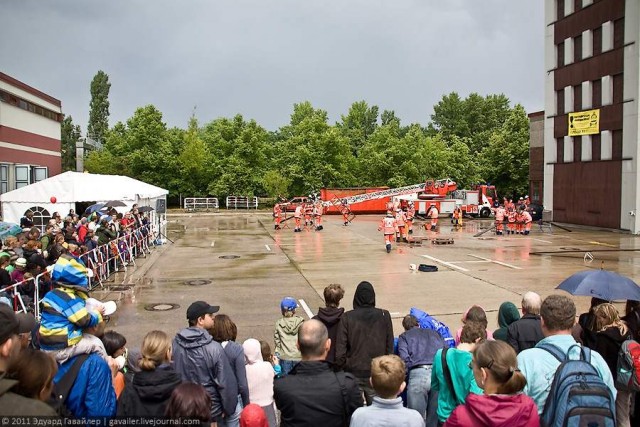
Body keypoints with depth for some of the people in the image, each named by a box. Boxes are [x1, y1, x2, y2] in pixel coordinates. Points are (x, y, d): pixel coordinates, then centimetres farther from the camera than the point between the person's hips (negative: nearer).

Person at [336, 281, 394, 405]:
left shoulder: (347, 318, -7)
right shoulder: (384, 316, -3)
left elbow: (340, 349, -8)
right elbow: (390, 347, 2)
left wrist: (341, 367, 5)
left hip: (353, 372, -1)